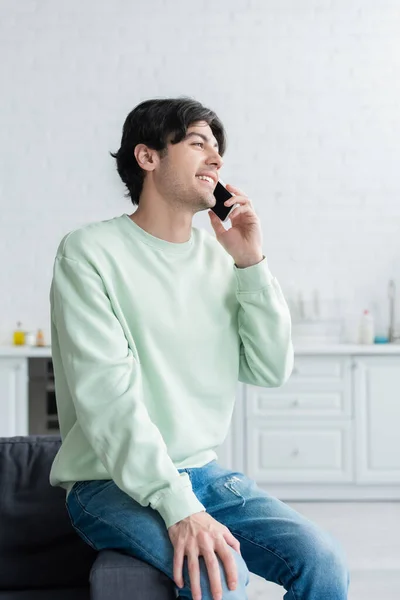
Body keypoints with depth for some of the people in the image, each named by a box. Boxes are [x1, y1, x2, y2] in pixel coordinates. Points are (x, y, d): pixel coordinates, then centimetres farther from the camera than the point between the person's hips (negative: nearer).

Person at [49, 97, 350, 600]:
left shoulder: (219, 257, 9)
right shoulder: (89, 252, -8)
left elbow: (271, 371, 5)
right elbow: (107, 397, -19)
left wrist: (251, 264, -5)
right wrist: (179, 507, -28)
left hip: (203, 473, 6)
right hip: (113, 483, -5)